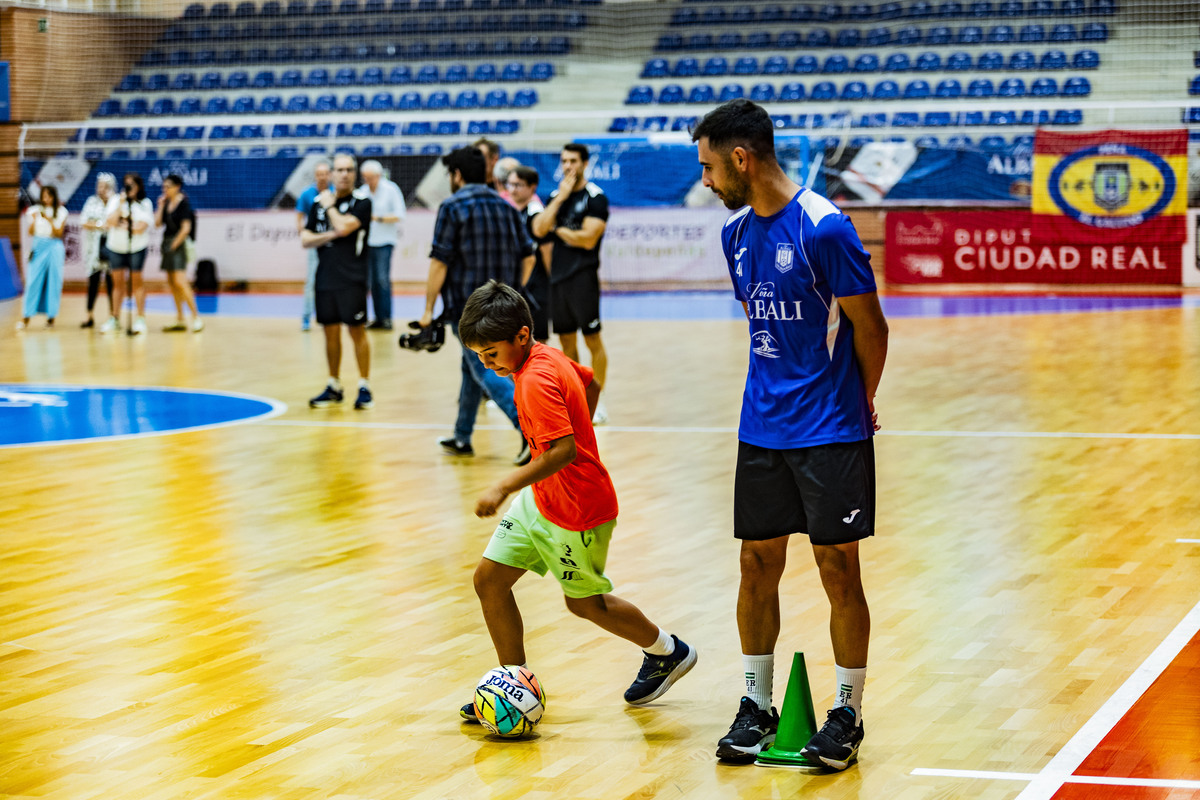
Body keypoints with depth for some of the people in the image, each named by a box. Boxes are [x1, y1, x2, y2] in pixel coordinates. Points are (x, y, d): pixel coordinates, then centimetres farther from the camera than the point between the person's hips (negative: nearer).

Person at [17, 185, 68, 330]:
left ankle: (51, 316, 6)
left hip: (54, 247, -1)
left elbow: (59, 234, -3)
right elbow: (31, 232, 5)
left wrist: (49, 220, -16)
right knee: (33, 281, -4)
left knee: (53, 281, -2)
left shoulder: (61, 212, 3)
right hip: (38, 247, 1)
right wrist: (33, 219, -12)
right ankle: (26, 317, -2)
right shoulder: (36, 210, 7)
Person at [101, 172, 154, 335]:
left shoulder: (145, 204, -1)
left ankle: (140, 319, 0)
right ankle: (115, 319, 11)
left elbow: (141, 227, -12)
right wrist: (121, 205, -16)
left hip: (137, 247, -2)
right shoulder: (115, 201, 4)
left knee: (136, 281, -3)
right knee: (118, 282, 5)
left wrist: (121, 225, -9)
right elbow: (111, 222, -10)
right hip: (116, 247, 2)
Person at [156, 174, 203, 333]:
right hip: (167, 243, 8)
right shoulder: (166, 202, 11)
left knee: (180, 282, -16)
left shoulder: (183, 203, -10)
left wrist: (175, 244, -13)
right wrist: (161, 206, -1)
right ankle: (180, 321, 13)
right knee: (171, 283, 8)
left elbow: (186, 228, -14)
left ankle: (196, 317, -13)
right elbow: (158, 223, 6)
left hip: (178, 244, -8)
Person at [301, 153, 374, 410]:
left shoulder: (361, 203, -4)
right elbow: (305, 239, 8)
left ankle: (364, 387, 5)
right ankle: (334, 387, 20)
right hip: (325, 279, 5)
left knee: (357, 331, -3)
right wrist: (327, 236, -9)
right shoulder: (318, 202, 10)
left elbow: (343, 227, -18)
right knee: (330, 332, 10)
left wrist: (330, 206, -3)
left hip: (352, 280, -5)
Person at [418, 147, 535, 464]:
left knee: (486, 371, -9)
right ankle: (462, 438, 29)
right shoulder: (506, 207, 10)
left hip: (467, 306, -7)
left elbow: (440, 262, -12)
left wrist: (429, 309, -7)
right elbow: (528, 257, 11)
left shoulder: (452, 207, -9)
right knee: (471, 368, 20)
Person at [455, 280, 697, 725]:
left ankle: (667, 651, 34)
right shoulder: (546, 357, 1)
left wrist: (504, 488, -35)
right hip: (539, 500, 9)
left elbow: (563, 451, -35)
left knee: (585, 602, 11)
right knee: (489, 579, 3)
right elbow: (590, 384, 18)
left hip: (576, 512, -9)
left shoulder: (536, 381, -27)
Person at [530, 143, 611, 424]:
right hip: (558, 275, 6)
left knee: (592, 340, -2)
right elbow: (539, 229, -2)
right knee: (566, 340, 10)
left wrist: (558, 230, -3)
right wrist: (559, 199, -8)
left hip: (583, 276, -6)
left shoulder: (595, 197, -6)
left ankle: (597, 402, 4)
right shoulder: (556, 196, 12)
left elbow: (588, 239, -16)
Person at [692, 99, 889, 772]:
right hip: (762, 429, 6)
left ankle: (847, 713, 12)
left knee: (839, 568, 1)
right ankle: (758, 704, 20)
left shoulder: (824, 228, -15)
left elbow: (870, 326, -9)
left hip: (831, 432, -6)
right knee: (759, 563, 8)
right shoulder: (737, 234, 7)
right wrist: (777, 391, 12)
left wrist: (858, 402, 3)